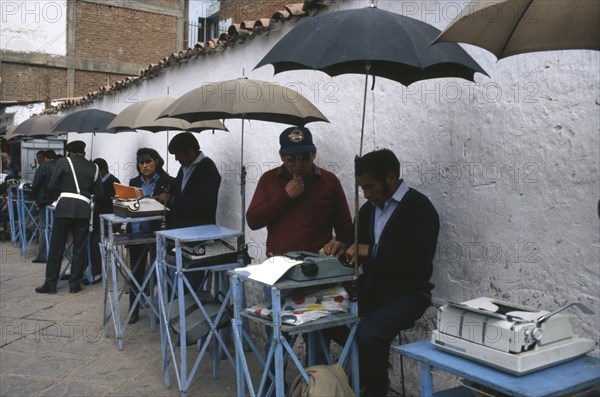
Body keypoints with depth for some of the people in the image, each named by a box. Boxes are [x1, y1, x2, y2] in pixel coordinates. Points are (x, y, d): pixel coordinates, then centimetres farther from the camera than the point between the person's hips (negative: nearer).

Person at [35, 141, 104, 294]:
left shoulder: (63, 162, 3)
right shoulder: (93, 167, 9)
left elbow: (52, 185, 2)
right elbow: (99, 192, 9)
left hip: (64, 207, -1)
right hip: (84, 209, 1)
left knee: (56, 247, 6)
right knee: (79, 248, 7)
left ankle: (50, 284, 10)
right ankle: (75, 284, 11)